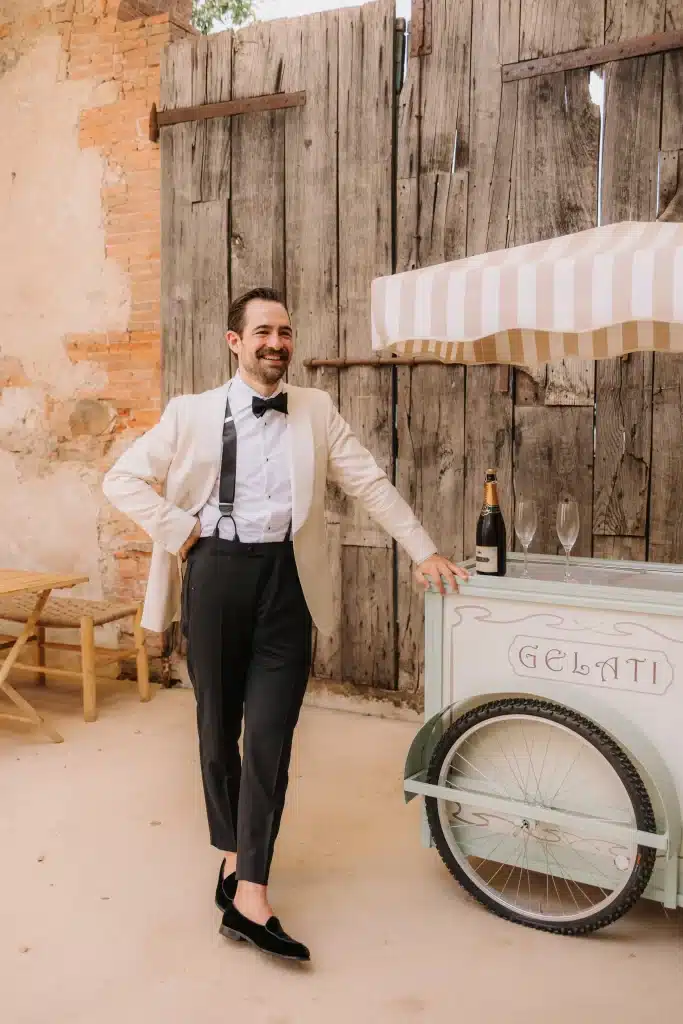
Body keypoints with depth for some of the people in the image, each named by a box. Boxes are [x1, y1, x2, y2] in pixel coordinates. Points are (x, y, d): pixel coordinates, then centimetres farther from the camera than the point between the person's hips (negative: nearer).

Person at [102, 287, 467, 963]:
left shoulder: (316, 411, 8)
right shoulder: (191, 413, 3)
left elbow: (371, 484, 7)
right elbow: (122, 479, 5)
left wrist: (423, 552, 3)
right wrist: (178, 531, -5)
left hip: (285, 579, 0)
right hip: (215, 574, 0)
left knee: (270, 737, -3)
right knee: (218, 727, 11)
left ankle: (249, 898, 4)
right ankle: (231, 855, 33)